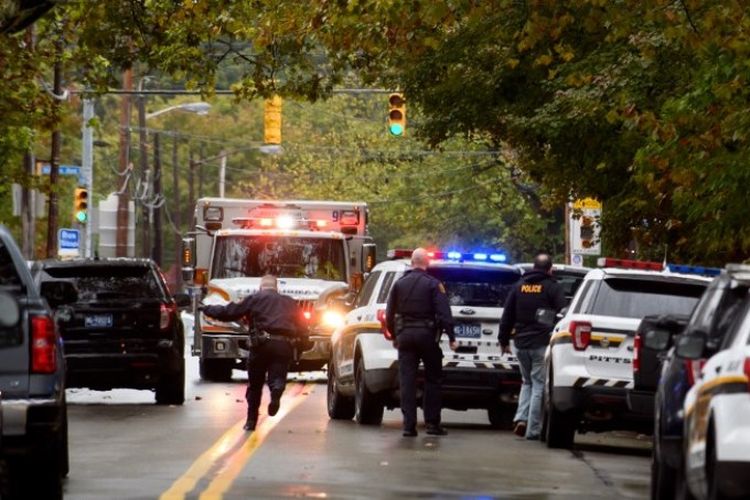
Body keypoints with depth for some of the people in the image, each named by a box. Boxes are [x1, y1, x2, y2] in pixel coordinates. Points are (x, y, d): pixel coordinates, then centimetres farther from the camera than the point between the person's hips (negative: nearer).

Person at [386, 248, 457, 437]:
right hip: (427, 334, -3)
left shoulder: (400, 284, 7)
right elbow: (444, 313, -11)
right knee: (432, 379, 7)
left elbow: (390, 314, 11)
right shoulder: (433, 284, -6)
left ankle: (409, 425, -3)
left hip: (405, 335, 3)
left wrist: (395, 336, 21)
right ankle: (432, 423, 5)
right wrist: (451, 337, -8)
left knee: (407, 380, 2)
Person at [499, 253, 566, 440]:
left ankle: (521, 418, 0)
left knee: (527, 382, 20)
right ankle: (533, 430, -2)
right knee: (539, 385, 1)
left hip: (521, 344, 5)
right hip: (542, 344, -5)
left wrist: (504, 340, 21)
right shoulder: (553, 288, -5)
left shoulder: (519, 286, 10)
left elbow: (507, 316, 13)